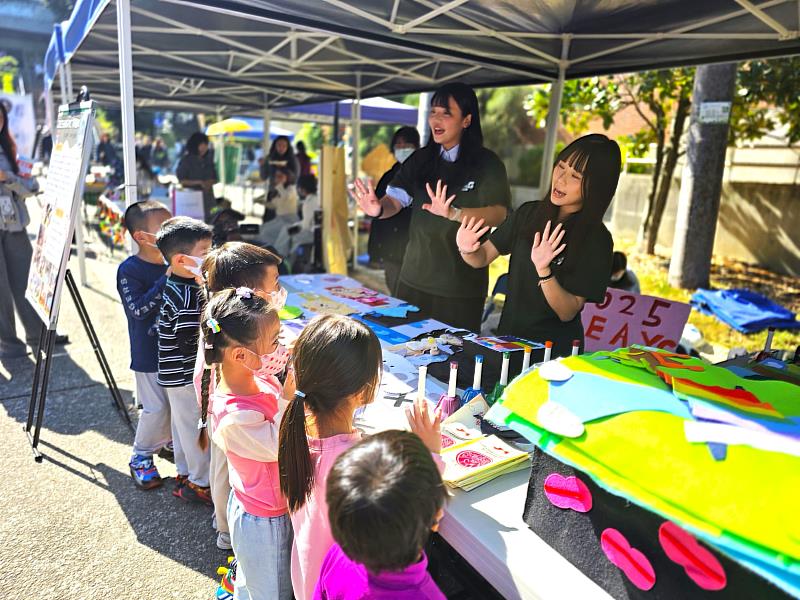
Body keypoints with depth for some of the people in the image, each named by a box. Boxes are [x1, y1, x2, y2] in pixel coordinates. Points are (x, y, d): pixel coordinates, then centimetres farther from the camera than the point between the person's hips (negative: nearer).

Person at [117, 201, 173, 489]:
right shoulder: (128, 270, -13)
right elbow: (138, 309, -24)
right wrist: (167, 278, -28)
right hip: (149, 354, -5)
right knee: (157, 408, 1)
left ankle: (172, 441, 40)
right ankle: (141, 458, 24)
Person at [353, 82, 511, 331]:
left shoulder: (487, 162, -6)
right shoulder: (421, 159, 6)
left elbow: (498, 213, -18)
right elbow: (395, 200, -3)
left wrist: (453, 213, -36)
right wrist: (379, 208, -26)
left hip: (461, 287, -4)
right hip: (413, 279, 4)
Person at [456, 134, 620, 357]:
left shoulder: (596, 240, -14)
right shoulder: (529, 213, -1)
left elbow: (568, 312, -16)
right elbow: (482, 258, 2)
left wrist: (543, 270, -31)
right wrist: (467, 250, -19)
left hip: (554, 349, -3)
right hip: (507, 336, 4)